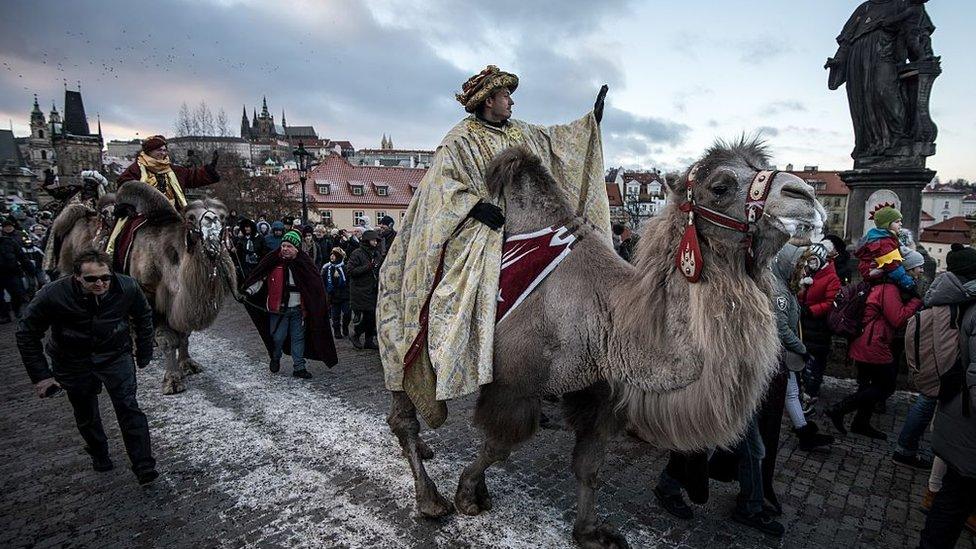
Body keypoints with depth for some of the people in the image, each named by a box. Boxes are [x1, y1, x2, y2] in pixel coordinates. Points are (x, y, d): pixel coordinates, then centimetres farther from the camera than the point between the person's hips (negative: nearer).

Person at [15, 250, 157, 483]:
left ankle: (144, 467, -5)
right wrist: (41, 375, -12)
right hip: (73, 361, 1)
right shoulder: (53, 295, -24)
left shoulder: (128, 287, -21)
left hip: (115, 355, 0)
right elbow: (27, 334, -10)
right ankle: (99, 454, 42)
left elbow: (143, 317, 1)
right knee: (86, 414, 15)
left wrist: (144, 353, 6)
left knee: (128, 407, -11)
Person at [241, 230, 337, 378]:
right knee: (278, 337, 4)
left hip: (298, 309, 1)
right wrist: (248, 291, -14)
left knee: (298, 338, 5)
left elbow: (315, 286, 4)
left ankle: (299, 367, 15)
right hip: (278, 309, -1)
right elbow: (259, 278, 0)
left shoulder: (304, 263, -1)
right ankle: (275, 359, 33)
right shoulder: (272, 261, -4)